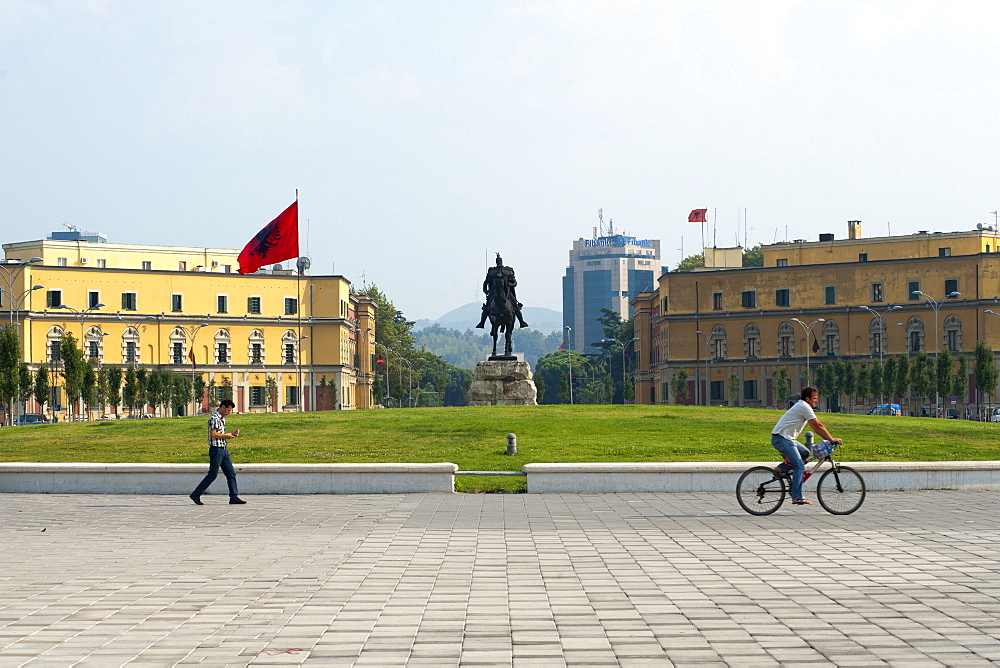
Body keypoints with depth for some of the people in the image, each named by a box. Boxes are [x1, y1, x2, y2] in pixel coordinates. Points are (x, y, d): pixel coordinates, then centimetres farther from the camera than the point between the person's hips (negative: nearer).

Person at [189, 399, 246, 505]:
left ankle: (234, 497, 4)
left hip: (224, 450, 10)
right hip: (216, 449, -10)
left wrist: (231, 434, 9)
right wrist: (226, 435, -12)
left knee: (231, 473, 4)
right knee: (212, 475, -4)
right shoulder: (215, 418, -13)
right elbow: (213, 434, -22)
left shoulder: (222, 419, 18)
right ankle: (195, 495, 5)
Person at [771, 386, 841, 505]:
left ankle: (781, 468, 8)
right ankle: (797, 497, -14)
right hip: (781, 438, -10)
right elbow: (818, 426, -11)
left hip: (786, 438, 10)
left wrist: (828, 439, 15)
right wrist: (831, 439, -4)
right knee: (799, 466, -12)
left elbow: (815, 427, 21)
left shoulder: (802, 406, 20)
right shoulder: (804, 407, -11)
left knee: (805, 453, 14)